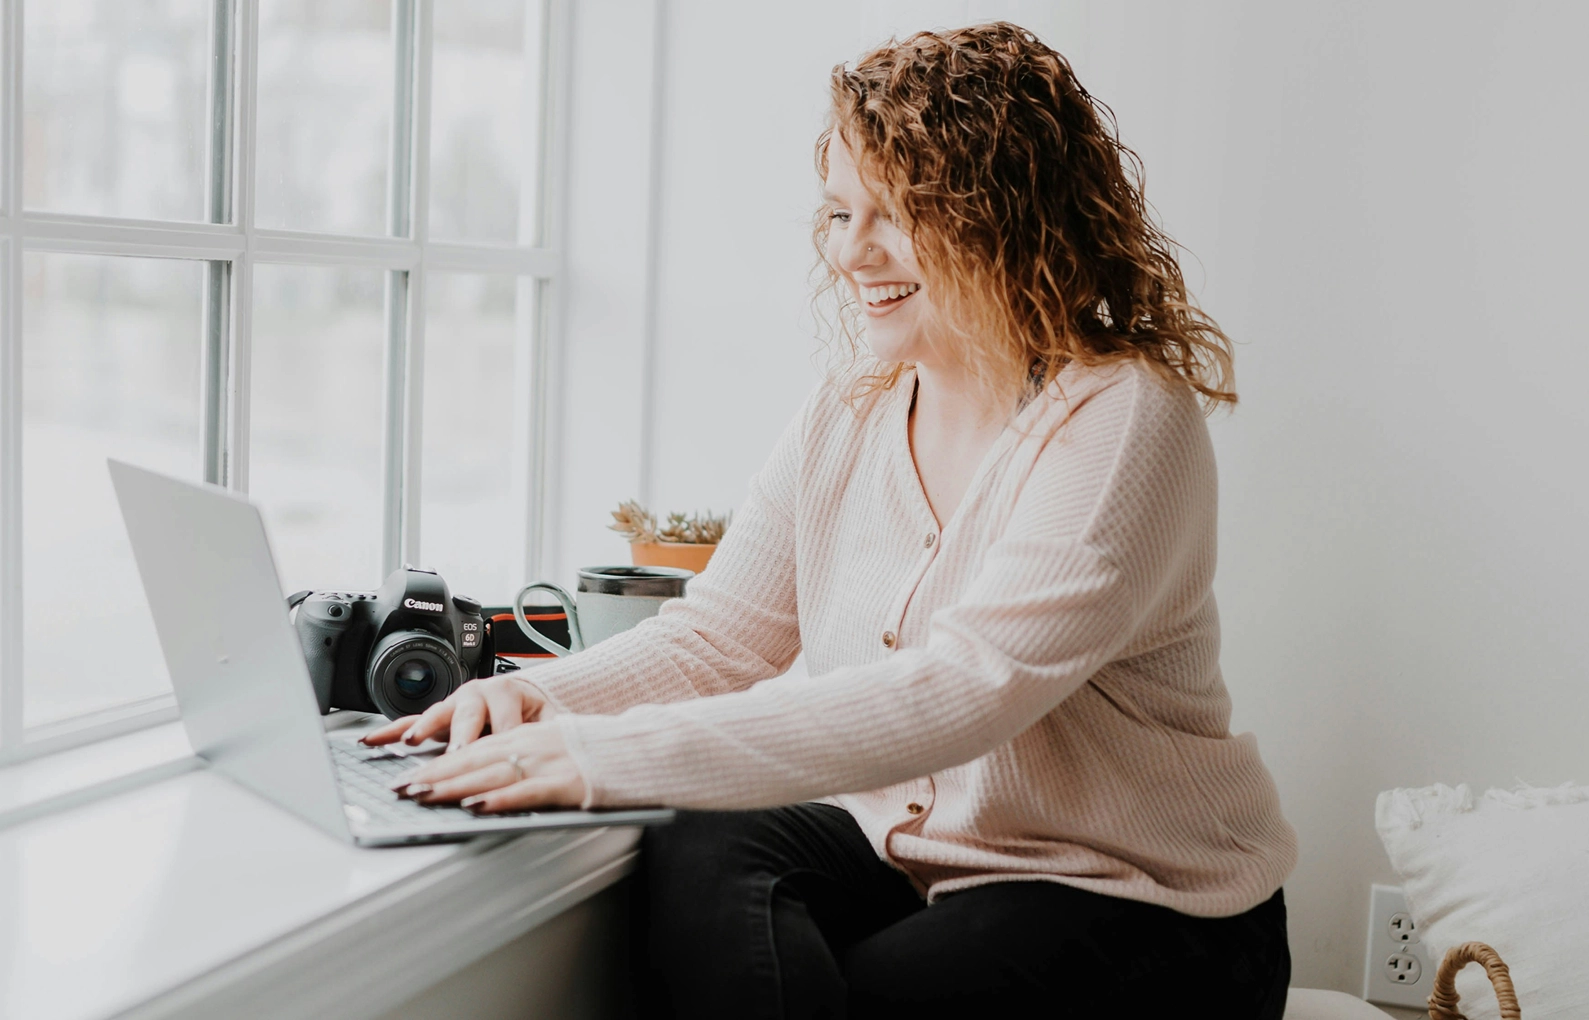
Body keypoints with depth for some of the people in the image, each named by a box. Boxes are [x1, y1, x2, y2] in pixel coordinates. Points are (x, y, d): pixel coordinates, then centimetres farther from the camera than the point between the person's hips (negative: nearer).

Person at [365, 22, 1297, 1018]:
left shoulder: (1119, 423, -19)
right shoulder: (848, 418, 5)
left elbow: (962, 692, -31)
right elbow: (717, 634, 6)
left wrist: (615, 756, -36)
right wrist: (537, 698, -16)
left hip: (1142, 905, -5)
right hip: (909, 853, 5)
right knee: (696, 866, -24)